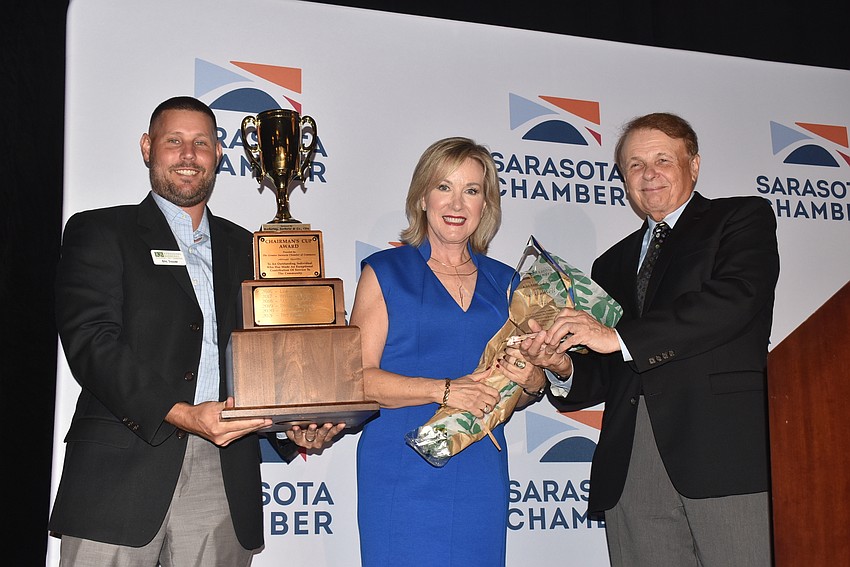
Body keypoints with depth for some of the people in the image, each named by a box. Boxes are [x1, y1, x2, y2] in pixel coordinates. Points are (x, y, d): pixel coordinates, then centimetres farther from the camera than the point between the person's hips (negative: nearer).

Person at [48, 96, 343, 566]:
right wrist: (180, 414, -20)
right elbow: (92, 343, -7)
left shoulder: (243, 247, 20)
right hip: (123, 474, -3)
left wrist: (297, 422, -1)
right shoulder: (99, 232, 7)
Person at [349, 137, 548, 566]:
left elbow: (518, 396, 17)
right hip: (403, 477, -3)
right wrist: (445, 390, -19)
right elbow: (359, 377, -8)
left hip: (481, 477, 4)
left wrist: (530, 382, -6)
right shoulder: (385, 272, 1)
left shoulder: (504, 283, 12)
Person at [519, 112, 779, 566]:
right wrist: (563, 367, -2)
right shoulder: (612, 264, 24)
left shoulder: (743, 218, 9)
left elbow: (735, 299, -11)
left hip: (725, 448, -4)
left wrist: (620, 337, -14)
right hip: (630, 469, 4)